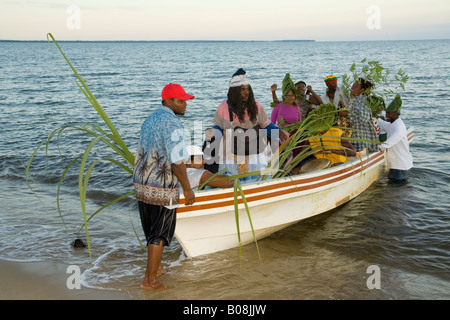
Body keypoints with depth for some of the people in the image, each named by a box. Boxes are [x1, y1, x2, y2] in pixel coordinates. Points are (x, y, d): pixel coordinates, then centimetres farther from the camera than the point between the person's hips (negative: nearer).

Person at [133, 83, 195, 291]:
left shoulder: (149, 120, 9)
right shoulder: (172, 124, -18)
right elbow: (176, 162, -21)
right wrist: (187, 189, -11)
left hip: (141, 185, 8)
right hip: (162, 190, -8)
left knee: (151, 230, 21)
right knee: (160, 234, 4)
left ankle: (156, 267, 37)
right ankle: (149, 279, 10)